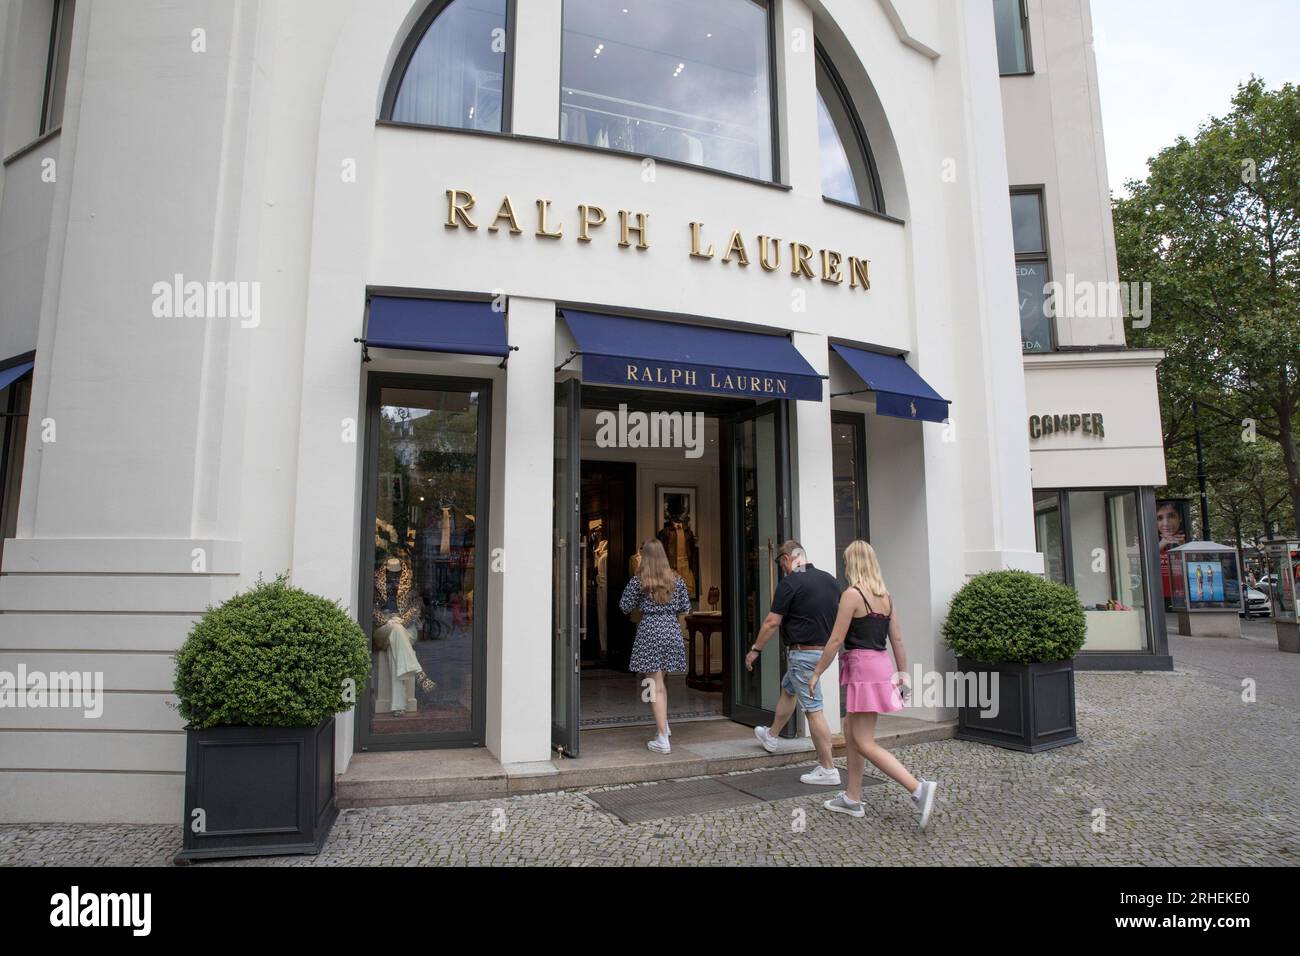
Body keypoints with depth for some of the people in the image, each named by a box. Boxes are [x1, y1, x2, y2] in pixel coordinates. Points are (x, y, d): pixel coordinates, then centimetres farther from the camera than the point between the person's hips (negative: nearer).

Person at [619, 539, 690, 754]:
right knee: (660, 680, 23)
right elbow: (685, 607, 11)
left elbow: (625, 607, 0)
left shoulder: (638, 581, -5)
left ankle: (663, 740, -2)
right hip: (672, 631, 4)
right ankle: (663, 724, 25)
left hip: (649, 631, -4)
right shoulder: (676, 580, 5)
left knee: (656, 686, -2)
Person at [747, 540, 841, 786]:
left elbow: (772, 622, -13)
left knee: (813, 709, -4)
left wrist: (755, 650, -1)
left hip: (802, 652, -9)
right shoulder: (830, 579, 6)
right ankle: (771, 736, 44)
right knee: (788, 690, 27)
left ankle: (828, 769, 0)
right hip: (824, 650, 9)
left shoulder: (790, 583, -15)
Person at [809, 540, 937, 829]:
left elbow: (836, 640, -14)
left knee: (865, 743, -4)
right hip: (881, 665, 9)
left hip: (862, 668, -9)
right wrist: (903, 675, 17)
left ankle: (919, 788, -12)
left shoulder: (852, 594, -13)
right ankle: (852, 799, 23)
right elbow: (897, 640, 11)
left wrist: (817, 672, -5)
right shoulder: (885, 596, 10)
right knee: (851, 732, 17)